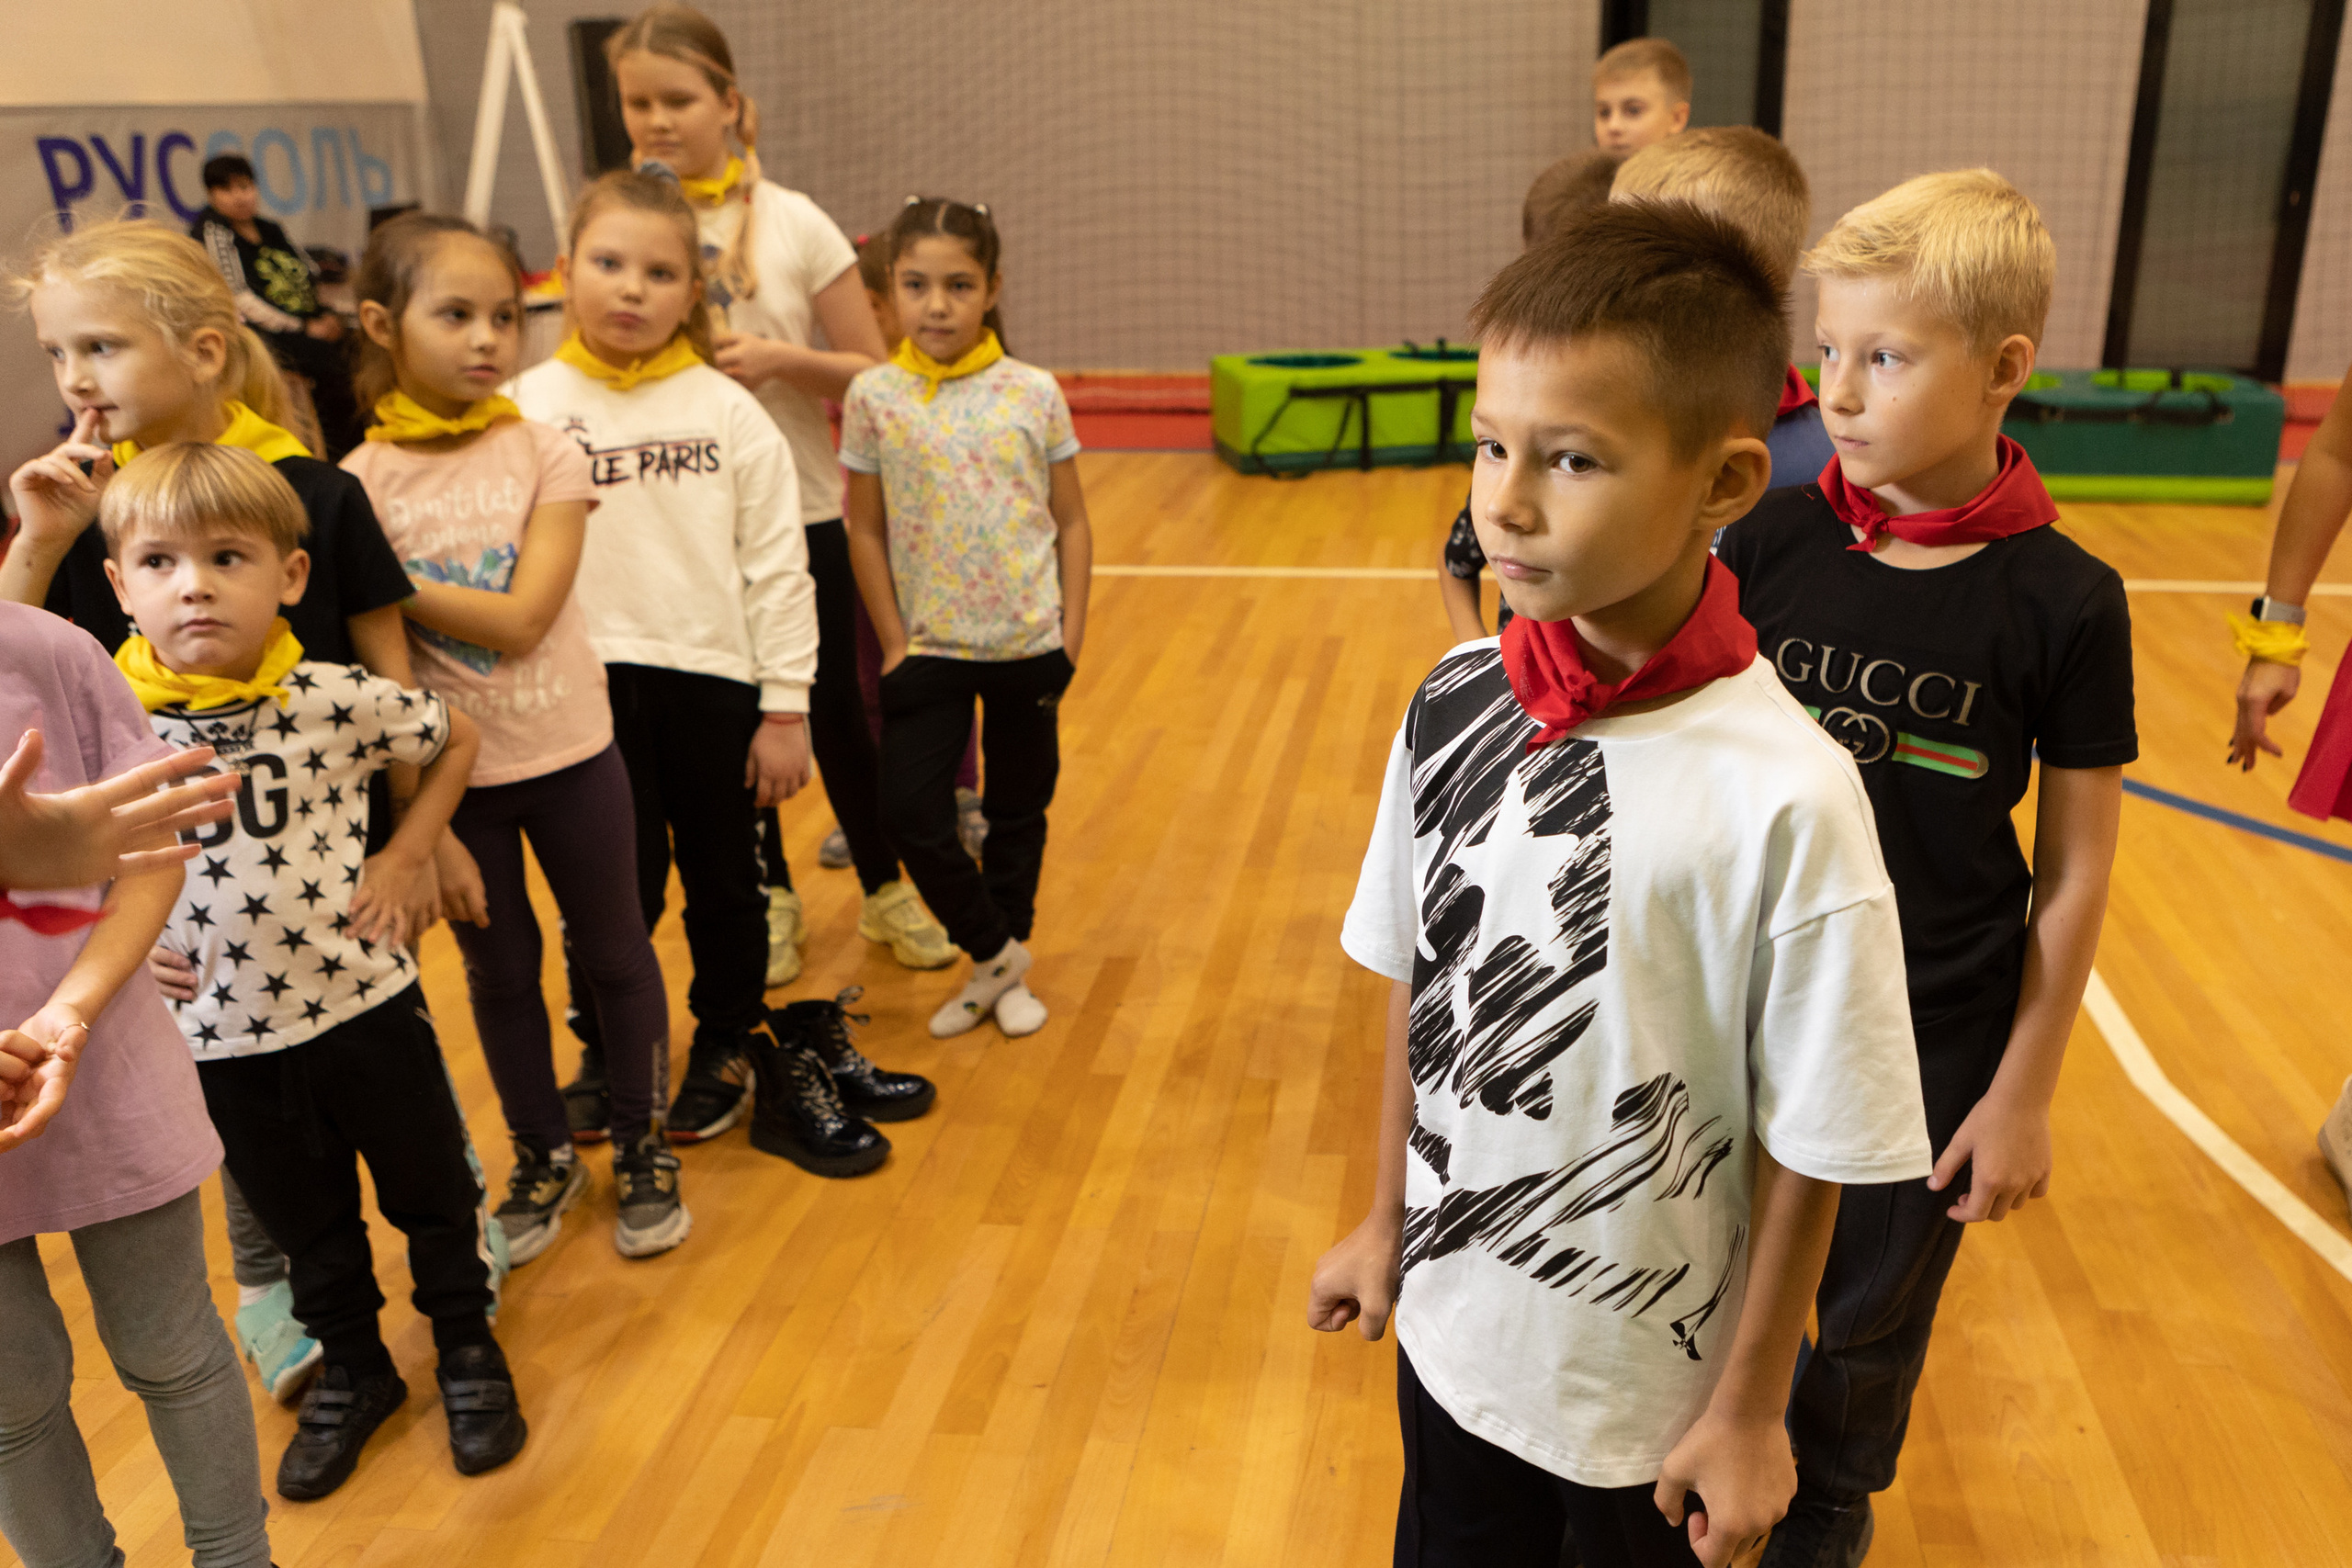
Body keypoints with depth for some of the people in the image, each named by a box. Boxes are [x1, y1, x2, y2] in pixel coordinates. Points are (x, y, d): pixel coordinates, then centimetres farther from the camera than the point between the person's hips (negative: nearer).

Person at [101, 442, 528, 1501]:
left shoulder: (336, 699, -14)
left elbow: (454, 737, 3)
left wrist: (400, 860, -3)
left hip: (363, 1003, -1)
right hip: (220, 1035, 2)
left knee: (430, 1191, 16)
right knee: (303, 1224, 21)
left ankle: (467, 1347, 40)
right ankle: (352, 1368, 44)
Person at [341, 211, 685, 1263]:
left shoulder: (546, 455, -9)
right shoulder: (364, 482, -7)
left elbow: (520, 619, -17)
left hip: (568, 753, -1)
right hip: (448, 770, 1)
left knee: (613, 951, 13)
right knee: (499, 969, 16)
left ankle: (641, 1145, 33)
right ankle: (542, 1156, 36)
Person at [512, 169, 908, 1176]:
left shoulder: (727, 411, 0)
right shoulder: (527, 411, -1)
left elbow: (776, 567, 0)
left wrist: (786, 708, -3)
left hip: (715, 678, 1)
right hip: (592, 686, -1)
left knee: (725, 884, 13)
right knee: (618, 889, 7)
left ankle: (729, 1046, 34)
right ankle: (608, 1062, 30)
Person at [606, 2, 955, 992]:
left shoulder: (794, 224, -5)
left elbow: (875, 374, -4)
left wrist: (781, 359, -19)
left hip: (800, 514, -2)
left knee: (833, 711, 6)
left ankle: (885, 890, 25)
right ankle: (768, 898, 30)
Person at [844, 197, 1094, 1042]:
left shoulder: (1034, 393, -4)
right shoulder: (874, 396, -5)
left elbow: (1072, 523, 1)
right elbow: (865, 531, 0)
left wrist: (1070, 638, -5)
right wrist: (894, 644, -4)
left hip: (1028, 647, 1)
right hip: (928, 649, 0)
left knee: (1018, 812, 12)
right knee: (911, 815, -7)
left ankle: (1007, 969, 32)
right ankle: (992, 957, 17)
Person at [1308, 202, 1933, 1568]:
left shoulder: (1788, 795, -25)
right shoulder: (1456, 703, -11)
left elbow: (1808, 1148, -15)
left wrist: (1753, 1411, -5)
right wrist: (1389, 1223, 10)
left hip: (1656, 1386, -3)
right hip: (1452, 1333, 4)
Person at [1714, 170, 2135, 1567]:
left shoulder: (2064, 602, -15)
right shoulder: (1772, 544, -9)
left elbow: (2074, 875, -8)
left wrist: (2025, 1091, -5)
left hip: (1933, 1037, -1)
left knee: (1873, 1307, 19)